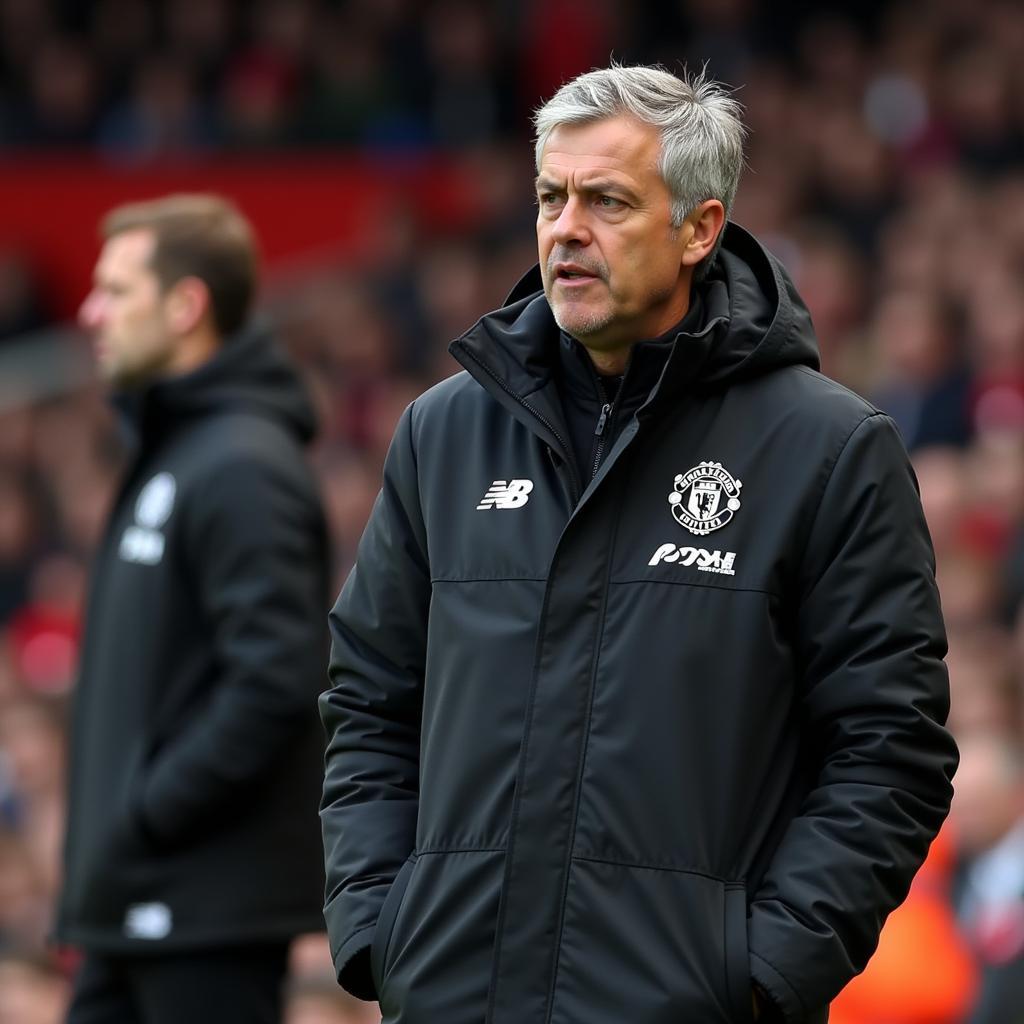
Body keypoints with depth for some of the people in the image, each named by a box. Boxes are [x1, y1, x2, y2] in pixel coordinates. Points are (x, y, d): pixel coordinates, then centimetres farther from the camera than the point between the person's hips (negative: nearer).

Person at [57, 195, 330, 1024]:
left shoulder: (242, 467, -15)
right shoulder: (166, 451, 17)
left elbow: (277, 677, -24)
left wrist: (151, 812, -20)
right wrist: (108, 820, 12)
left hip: (216, 897, -10)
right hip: (138, 900, 10)